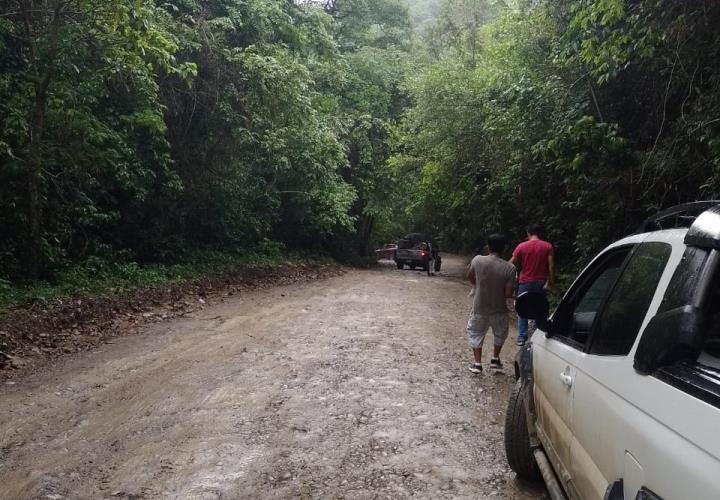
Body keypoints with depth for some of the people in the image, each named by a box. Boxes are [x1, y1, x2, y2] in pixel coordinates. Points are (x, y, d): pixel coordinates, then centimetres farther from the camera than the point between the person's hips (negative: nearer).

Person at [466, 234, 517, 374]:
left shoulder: (477, 260, -13)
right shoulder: (510, 268, -18)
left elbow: (470, 277, 6)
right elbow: (508, 294, -17)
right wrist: (499, 293, 6)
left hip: (479, 308, 0)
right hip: (499, 310, 0)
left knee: (475, 333, 22)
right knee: (500, 333, 28)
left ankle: (477, 363, 20)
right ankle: (495, 359, 33)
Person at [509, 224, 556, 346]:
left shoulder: (521, 246, -6)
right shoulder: (548, 247, -3)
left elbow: (511, 264, -3)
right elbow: (551, 266, -7)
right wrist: (551, 282, -2)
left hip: (525, 282, -1)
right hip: (541, 283, 2)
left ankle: (522, 337, 4)